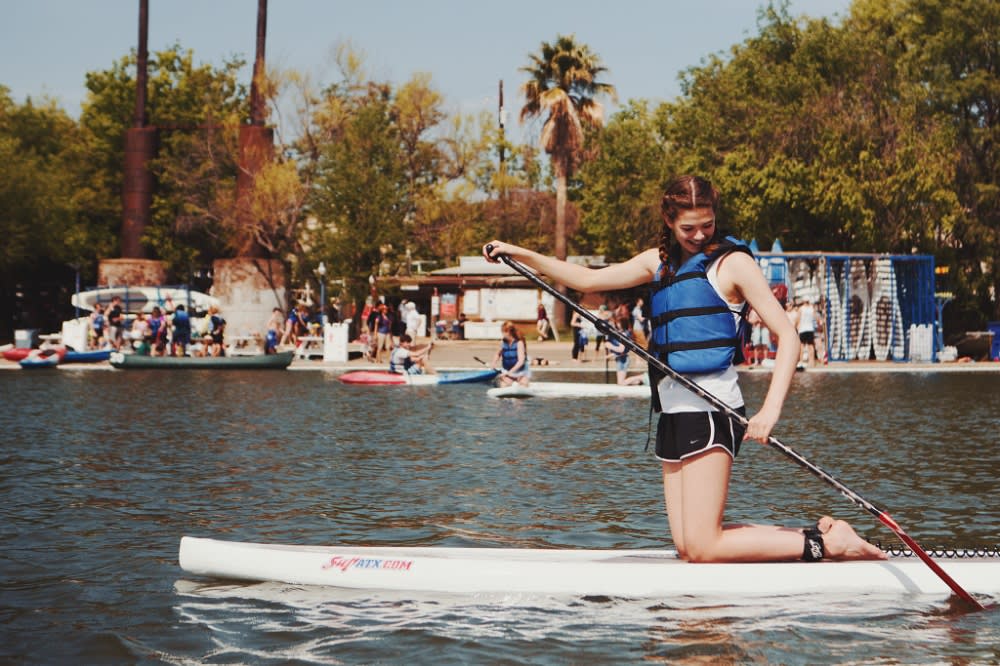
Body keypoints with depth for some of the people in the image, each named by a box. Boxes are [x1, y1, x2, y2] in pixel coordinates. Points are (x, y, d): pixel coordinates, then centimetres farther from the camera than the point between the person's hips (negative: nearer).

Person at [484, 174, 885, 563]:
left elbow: (786, 335, -9)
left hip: (710, 406, -8)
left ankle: (825, 543, -3)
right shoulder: (660, 260, 16)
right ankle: (817, 534, 12)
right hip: (672, 407, 8)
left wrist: (771, 409, -23)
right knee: (688, 545, 4)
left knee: (701, 548, -13)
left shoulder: (732, 262, -3)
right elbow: (589, 281, 20)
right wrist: (521, 255, 12)